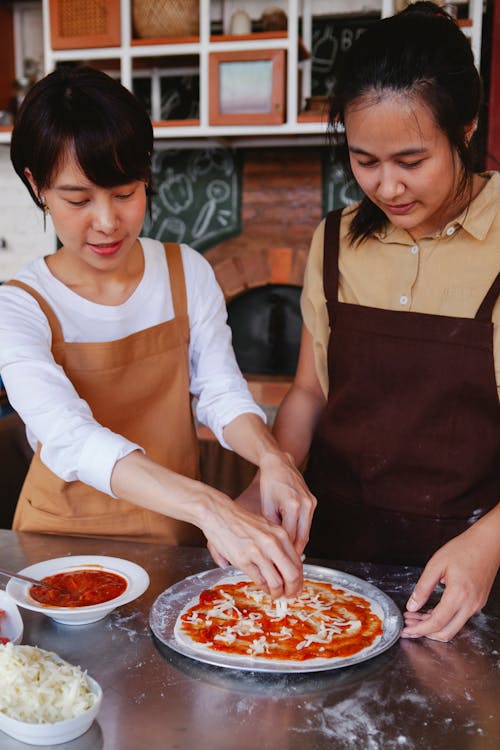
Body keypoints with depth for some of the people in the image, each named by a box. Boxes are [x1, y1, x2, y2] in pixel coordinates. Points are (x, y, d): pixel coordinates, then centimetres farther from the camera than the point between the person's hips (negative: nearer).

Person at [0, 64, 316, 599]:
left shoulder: (187, 273, -1)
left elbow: (222, 392, -3)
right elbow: (72, 441, -28)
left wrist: (271, 459, -26)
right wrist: (210, 508, -42)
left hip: (176, 534, 2)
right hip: (68, 534, -1)